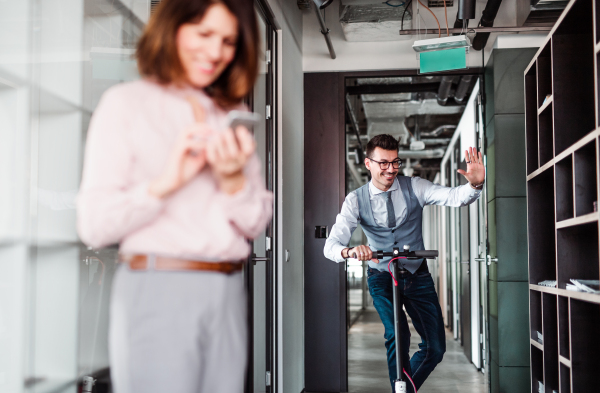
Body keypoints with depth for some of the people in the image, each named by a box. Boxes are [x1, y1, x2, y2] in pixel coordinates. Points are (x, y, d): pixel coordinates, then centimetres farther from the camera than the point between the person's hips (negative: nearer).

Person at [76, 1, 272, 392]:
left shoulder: (233, 113, 15)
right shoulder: (125, 103, 1)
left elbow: (257, 224, 10)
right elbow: (93, 225, -6)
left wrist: (234, 180, -8)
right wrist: (165, 184, -18)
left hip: (229, 293, 4)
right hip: (157, 291, -4)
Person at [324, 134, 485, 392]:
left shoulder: (414, 187, -10)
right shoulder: (356, 200, -11)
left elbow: (455, 197, -24)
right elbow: (331, 245, -20)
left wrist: (476, 184, -47)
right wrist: (349, 251, -44)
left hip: (417, 275, 2)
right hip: (381, 277, -2)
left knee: (435, 348, 3)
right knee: (396, 335, -25)